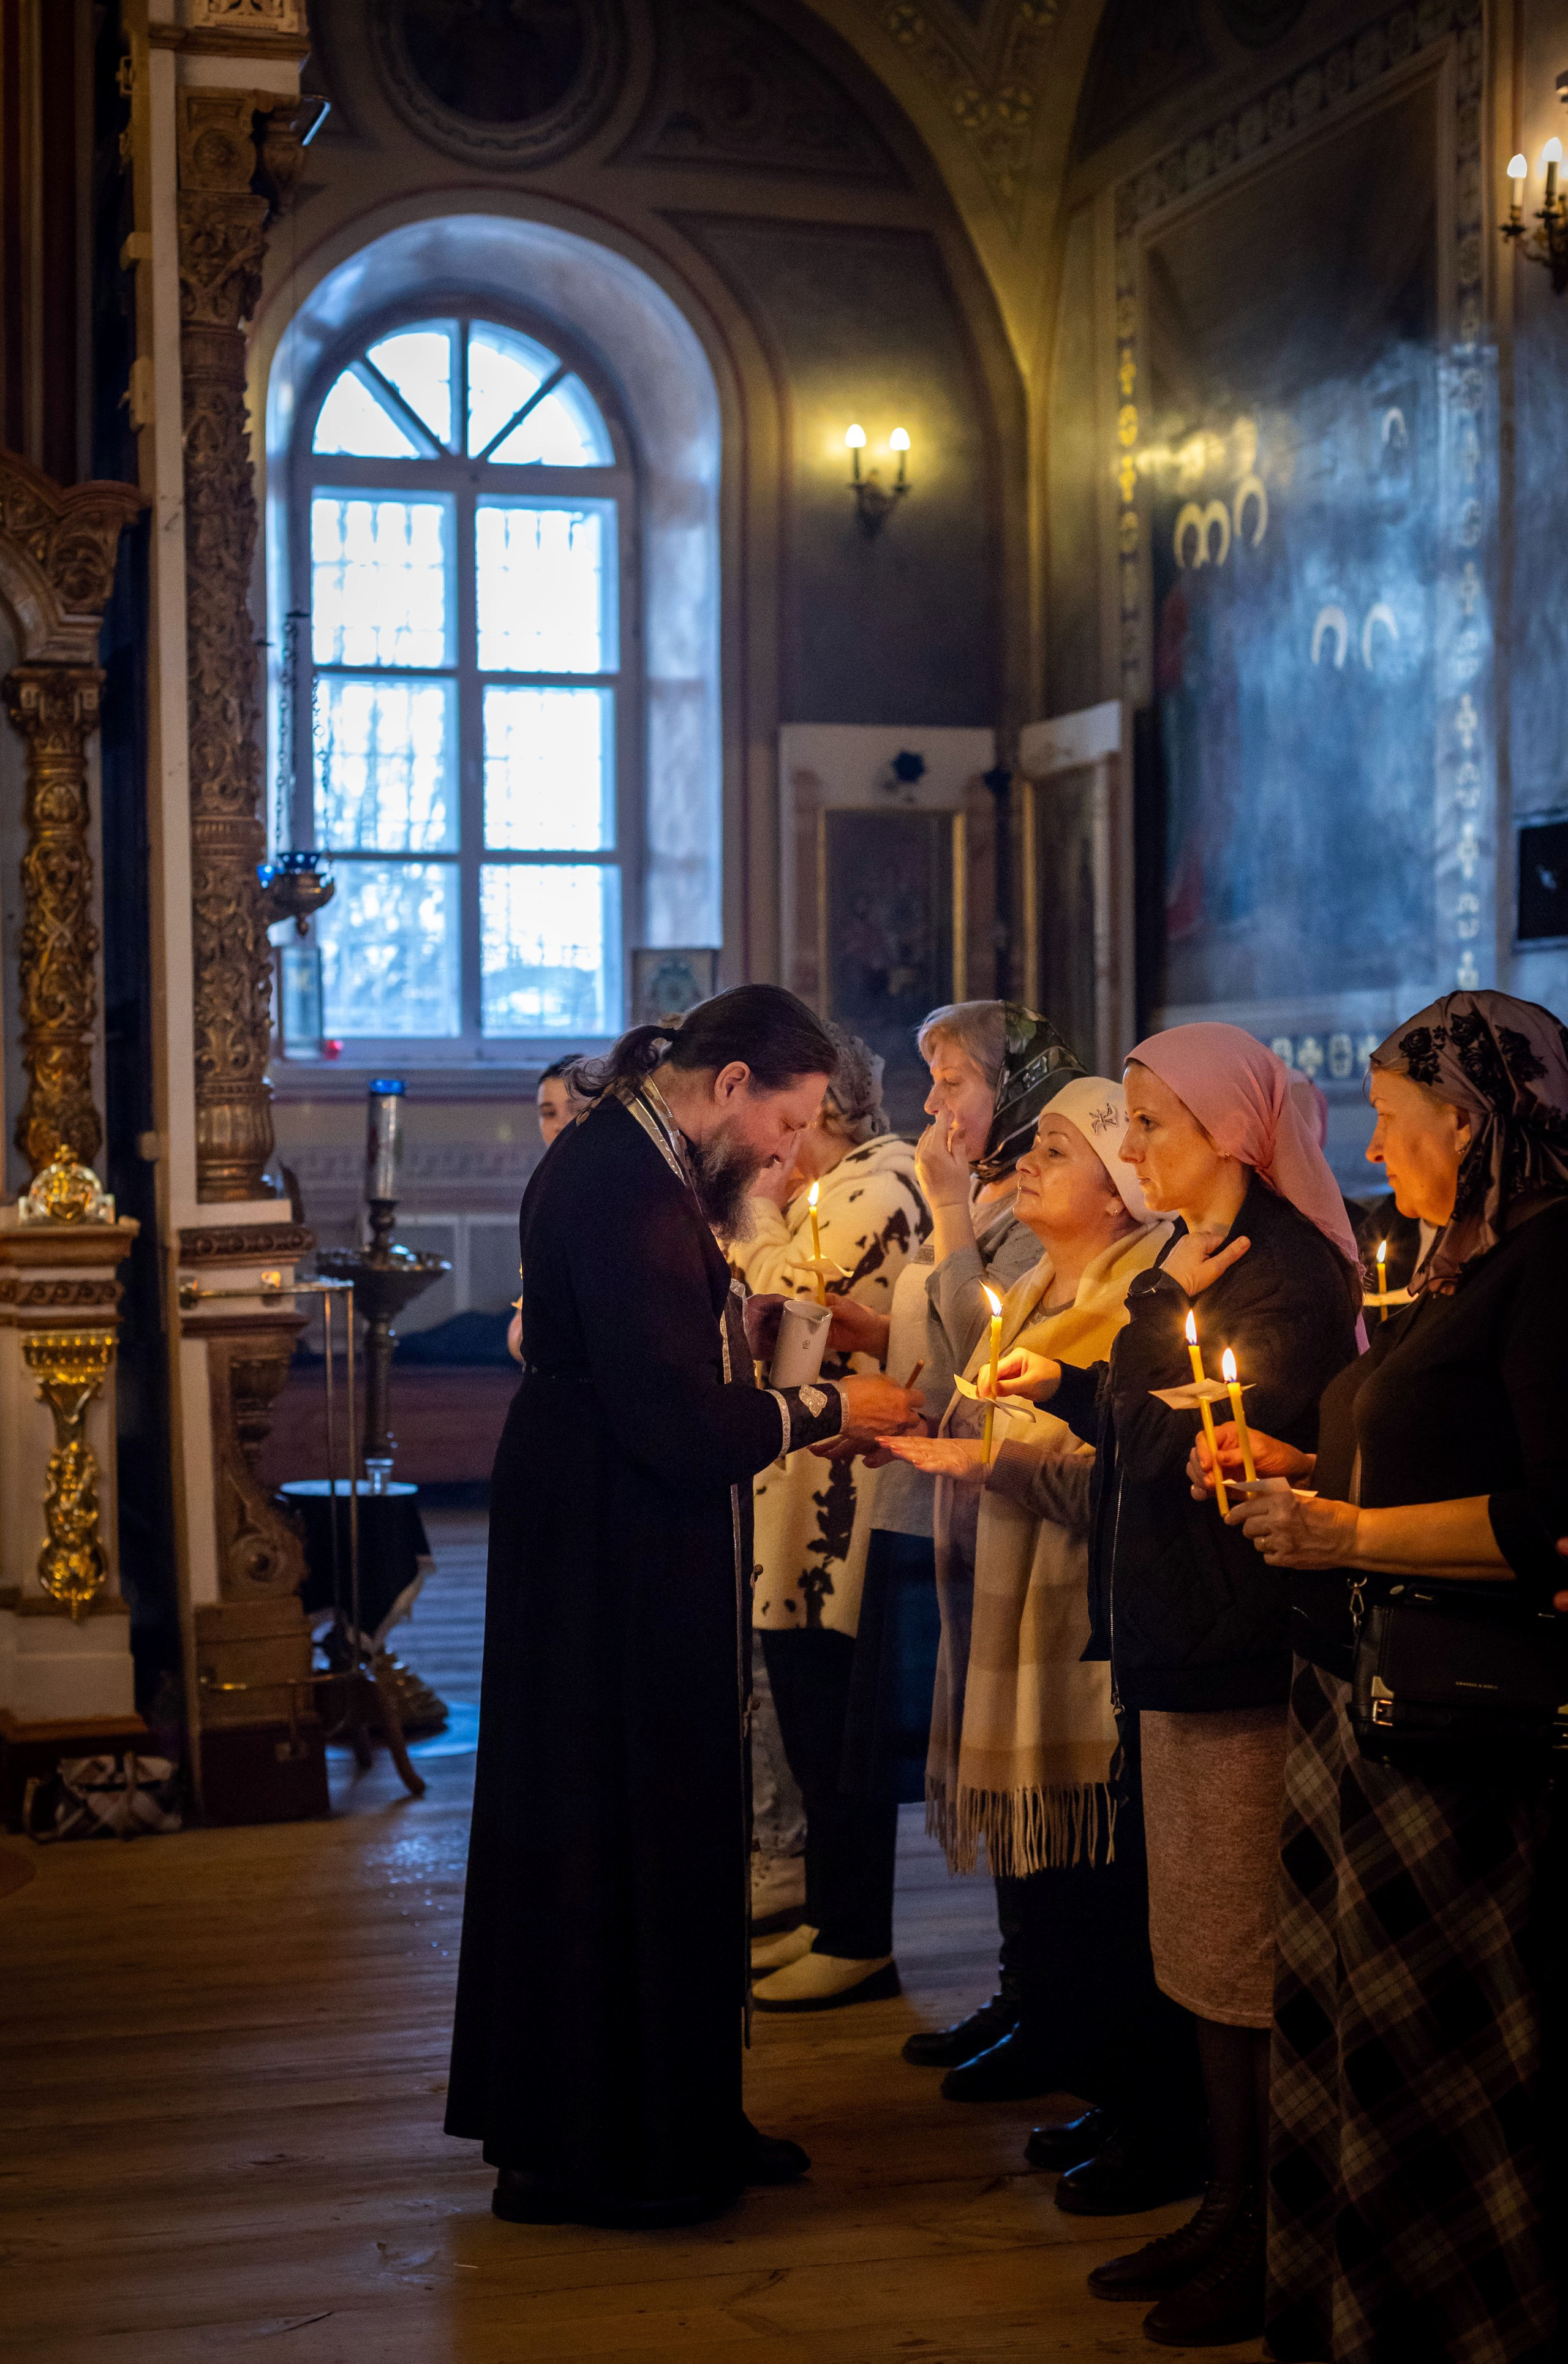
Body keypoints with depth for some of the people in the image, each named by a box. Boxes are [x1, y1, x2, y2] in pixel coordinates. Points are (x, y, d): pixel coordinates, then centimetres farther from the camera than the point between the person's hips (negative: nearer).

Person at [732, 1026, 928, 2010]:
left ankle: (858, 1942, 6)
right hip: (798, 1502, 10)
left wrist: (763, 1215, -9)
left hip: (839, 1506, -10)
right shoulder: (831, 1186, 16)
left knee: (838, 1728, -3)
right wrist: (769, 1216, 9)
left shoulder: (874, 1190, -15)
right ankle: (829, 1921, 25)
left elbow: (789, 1312, -19)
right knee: (810, 1722, 15)